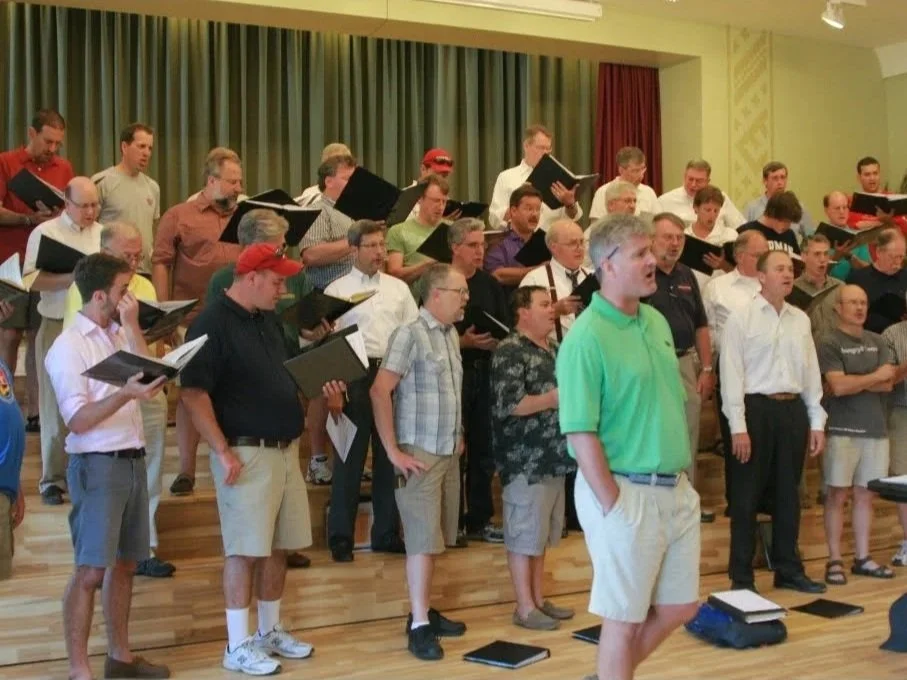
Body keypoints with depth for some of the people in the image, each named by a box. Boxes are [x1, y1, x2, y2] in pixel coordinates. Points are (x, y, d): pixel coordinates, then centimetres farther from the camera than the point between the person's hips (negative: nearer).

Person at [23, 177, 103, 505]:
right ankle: (52, 478, 9)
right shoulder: (44, 233, -2)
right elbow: (32, 280, -9)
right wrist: (72, 277, -20)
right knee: (55, 405, 2)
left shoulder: (105, 235, 10)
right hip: (57, 327, -3)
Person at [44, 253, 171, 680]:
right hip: (97, 465, -7)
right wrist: (124, 395, -29)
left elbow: (150, 378, 0)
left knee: (124, 563, 13)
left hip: (132, 461, 7)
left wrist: (132, 325, -2)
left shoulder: (120, 335, 12)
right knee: (91, 570, -5)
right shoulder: (69, 346, -10)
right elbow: (77, 421, -15)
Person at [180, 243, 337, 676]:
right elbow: (194, 393, -18)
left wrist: (319, 387, 4)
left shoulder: (269, 321, 13)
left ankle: (270, 632, 27)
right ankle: (237, 646, 8)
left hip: (286, 449, 8)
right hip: (246, 453, -8)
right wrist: (223, 451, -21)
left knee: (278, 546, 14)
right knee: (245, 550, -3)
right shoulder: (212, 324, -14)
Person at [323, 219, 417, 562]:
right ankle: (340, 537, 8)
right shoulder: (337, 290, 3)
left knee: (390, 455, 8)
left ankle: (386, 533, 18)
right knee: (350, 456, 0)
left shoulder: (398, 288, 13)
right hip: (355, 375, -3)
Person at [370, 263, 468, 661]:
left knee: (434, 539, 12)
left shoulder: (451, 334, 11)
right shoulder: (410, 334, -13)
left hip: (449, 453, 7)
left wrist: (459, 437, 15)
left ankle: (424, 612, 21)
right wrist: (393, 452, -17)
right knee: (423, 541, -5)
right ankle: (419, 625, 1)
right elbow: (379, 392, -18)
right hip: (420, 454, -7)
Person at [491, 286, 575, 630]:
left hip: (554, 457, 9)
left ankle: (539, 599, 24)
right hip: (525, 460, -9)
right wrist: (555, 398, -17)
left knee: (542, 534, 15)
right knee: (524, 534, 0)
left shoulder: (554, 349, 15)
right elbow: (509, 405, -21)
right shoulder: (509, 352, -12)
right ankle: (525, 607, 8)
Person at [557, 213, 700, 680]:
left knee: (680, 606, 18)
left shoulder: (657, 322, 8)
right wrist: (613, 505, -17)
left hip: (677, 488, 8)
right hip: (626, 491, -8)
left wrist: (683, 479, 13)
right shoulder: (586, 337, -17)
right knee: (624, 616, 5)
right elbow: (580, 433, -19)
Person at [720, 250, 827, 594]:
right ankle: (741, 575, 11)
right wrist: (738, 426, -14)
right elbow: (732, 374, -9)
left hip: (793, 410, 5)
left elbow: (811, 373, 13)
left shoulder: (801, 320, 11)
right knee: (747, 495, 2)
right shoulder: (741, 318, -5)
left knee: (788, 494, 13)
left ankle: (789, 570, 25)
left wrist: (817, 422, 10)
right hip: (756, 408, -5)